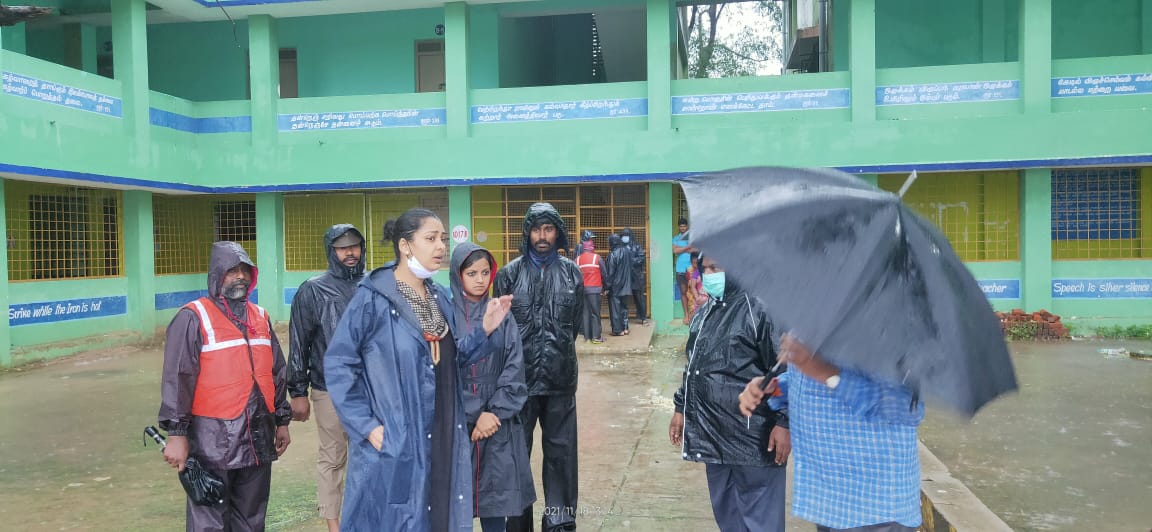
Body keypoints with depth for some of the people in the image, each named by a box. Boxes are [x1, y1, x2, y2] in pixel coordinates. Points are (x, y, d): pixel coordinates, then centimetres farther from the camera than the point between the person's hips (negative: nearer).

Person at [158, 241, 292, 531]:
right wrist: (177, 433, -14)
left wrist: (282, 420, 18)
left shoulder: (260, 317, 13)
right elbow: (176, 380, -11)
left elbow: (277, 372, 18)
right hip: (213, 441, -6)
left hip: (257, 438, 6)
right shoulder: (193, 318, -7)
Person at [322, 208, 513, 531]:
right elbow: (337, 365, -13)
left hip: (441, 439, 7)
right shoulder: (373, 298, -13)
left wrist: (485, 329, -3)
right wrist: (365, 426, -16)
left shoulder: (440, 297, 8)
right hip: (392, 442, -6)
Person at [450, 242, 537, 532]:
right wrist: (474, 415, -11)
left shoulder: (502, 316, 6)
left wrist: (495, 412, -10)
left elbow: (514, 369, 0)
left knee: (495, 497, 6)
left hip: (499, 422, 2)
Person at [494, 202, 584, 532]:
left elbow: (575, 323, 12)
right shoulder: (510, 273, 0)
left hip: (561, 378, 1)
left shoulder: (572, 272, 5)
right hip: (519, 377, -1)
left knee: (561, 451, 9)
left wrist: (558, 351, 12)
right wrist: (519, 356, 3)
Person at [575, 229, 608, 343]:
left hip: (582, 289, 3)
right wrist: (604, 286, 14)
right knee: (595, 313, -1)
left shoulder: (577, 259, 5)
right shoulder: (597, 258, -3)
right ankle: (596, 336, -3)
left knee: (585, 312, 8)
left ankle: (587, 336, 10)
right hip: (594, 288, -3)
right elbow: (604, 274, 1)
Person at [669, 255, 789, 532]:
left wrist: (784, 422, -17)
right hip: (713, 435, 8)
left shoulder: (761, 308, -13)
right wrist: (681, 408, 21)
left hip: (753, 439, -8)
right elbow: (693, 366, 22)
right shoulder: (706, 312, 13)